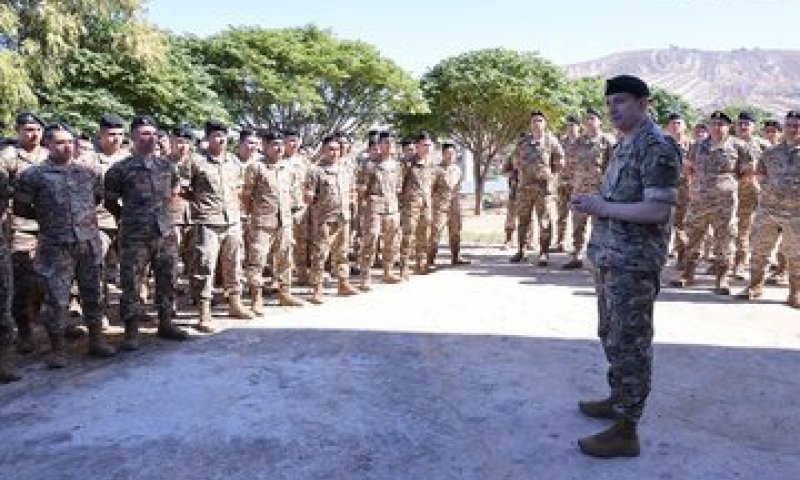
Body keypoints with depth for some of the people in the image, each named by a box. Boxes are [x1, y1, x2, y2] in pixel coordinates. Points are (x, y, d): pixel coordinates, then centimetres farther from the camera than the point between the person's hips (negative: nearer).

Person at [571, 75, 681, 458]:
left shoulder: (657, 147, -15)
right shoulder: (625, 145, 15)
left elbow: (658, 210, -23)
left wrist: (602, 207, -19)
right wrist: (592, 203, 5)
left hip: (634, 263, -10)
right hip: (610, 258, 10)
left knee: (630, 343, -3)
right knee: (611, 335, 20)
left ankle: (625, 431, 7)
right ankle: (618, 398, 36)